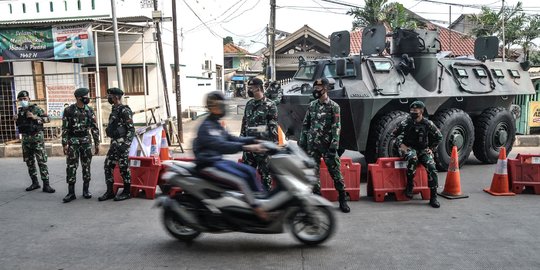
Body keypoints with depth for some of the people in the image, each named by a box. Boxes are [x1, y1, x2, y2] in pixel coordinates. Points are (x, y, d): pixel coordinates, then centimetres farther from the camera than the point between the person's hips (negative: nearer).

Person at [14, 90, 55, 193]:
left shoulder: (36, 108, -3)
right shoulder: (20, 111, 12)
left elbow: (47, 119, -7)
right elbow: (19, 125, 22)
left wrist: (35, 117, -19)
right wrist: (16, 120, 1)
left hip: (37, 138, -6)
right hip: (25, 139, 6)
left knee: (42, 161, -9)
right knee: (29, 162, 10)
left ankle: (46, 185, -9)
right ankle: (35, 182, 21)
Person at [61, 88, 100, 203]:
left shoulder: (89, 110, 4)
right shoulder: (68, 110, -5)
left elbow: (94, 128, 7)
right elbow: (64, 128, -4)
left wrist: (97, 143, 5)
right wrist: (65, 144, -9)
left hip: (86, 141, 3)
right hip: (73, 141, -2)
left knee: (86, 166, 4)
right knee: (71, 167, -2)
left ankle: (86, 190, 14)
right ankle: (71, 193, 4)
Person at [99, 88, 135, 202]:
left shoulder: (124, 111, -13)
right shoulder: (114, 110, 15)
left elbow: (131, 129, -16)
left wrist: (126, 144, -22)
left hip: (122, 143, -9)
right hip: (114, 143, 9)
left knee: (124, 167, -1)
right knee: (108, 166, 8)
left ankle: (127, 192, 11)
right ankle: (110, 192, 17)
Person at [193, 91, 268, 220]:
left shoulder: (216, 124, 16)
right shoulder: (206, 126, -16)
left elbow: (231, 139, 17)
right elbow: (221, 146, -31)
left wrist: (254, 140, 6)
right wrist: (246, 147, -39)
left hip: (218, 160, 10)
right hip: (209, 165, -10)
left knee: (250, 171, 4)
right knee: (241, 179, -23)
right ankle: (258, 209, -21)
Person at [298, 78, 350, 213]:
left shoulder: (333, 106, -6)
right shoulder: (311, 105, 9)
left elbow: (336, 128, -11)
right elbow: (305, 125, 13)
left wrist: (334, 146, -17)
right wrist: (302, 142, 8)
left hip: (327, 145, -4)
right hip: (312, 145, 4)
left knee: (335, 172, 1)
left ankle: (343, 199, 14)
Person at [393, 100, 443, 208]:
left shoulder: (428, 124, -1)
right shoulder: (406, 122, -4)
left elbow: (439, 137, 15)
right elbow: (395, 134, 9)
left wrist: (431, 148, 6)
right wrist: (401, 144, -6)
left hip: (423, 150, 2)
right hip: (408, 148, -2)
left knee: (431, 167, -21)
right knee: (412, 158, -38)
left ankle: (433, 197, -12)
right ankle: (409, 185, -22)